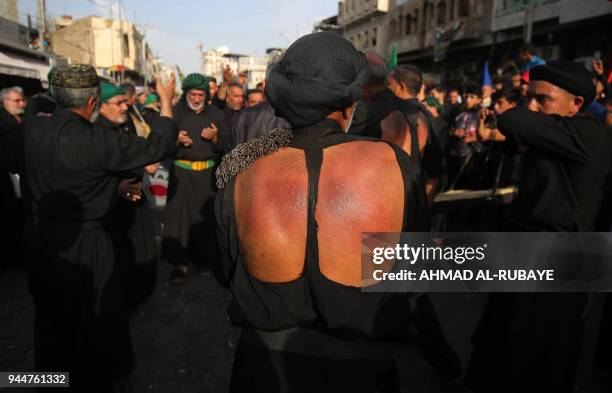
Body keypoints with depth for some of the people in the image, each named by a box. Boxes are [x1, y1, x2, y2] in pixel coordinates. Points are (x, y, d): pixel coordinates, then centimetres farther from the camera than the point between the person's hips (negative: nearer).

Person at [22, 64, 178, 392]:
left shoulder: (32, 128, -7)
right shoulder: (97, 141, -27)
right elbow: (158, 148, -20)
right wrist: (166, 103, -6)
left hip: (40, 235, 7)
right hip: (83, 243, -6)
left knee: (50, 316, 26)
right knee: (93, 320, 17)